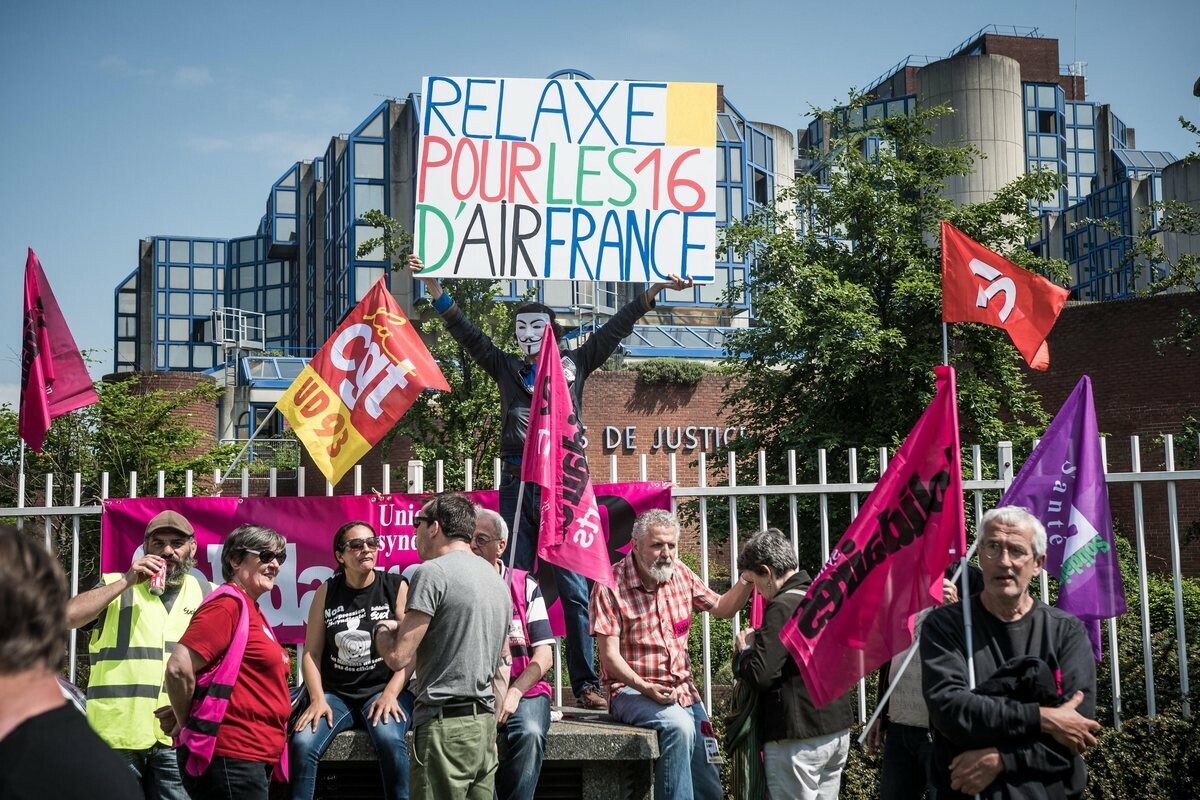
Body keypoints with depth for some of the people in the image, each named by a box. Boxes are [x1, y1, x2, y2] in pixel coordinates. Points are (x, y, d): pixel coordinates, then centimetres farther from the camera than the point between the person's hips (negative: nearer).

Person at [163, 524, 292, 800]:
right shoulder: (228, 604, -13)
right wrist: (187, 724, -8)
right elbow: (178, 668, -22)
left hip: (254, 759, 10)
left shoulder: (251, 611, 16)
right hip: (229, 757, -10)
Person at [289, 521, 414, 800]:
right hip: (335, 693, 2)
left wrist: (390, 694, -15)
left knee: (390, 740, -33)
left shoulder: (395, 587, 0)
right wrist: (318, 699, -10)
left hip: (384, 690, -2)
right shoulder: (327, 592, 6)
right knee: (301, 744, -24)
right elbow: (311, 653, 4)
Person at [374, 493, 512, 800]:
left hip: (445, 725, -8)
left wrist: (380, 629, 6)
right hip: (485, 726, 8)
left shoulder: (432, 572, -10)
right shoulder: (497, 578, 17)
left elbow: (399, 657, -13)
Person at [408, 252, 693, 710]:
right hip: (517, 484, 2)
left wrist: (656, 290, 5)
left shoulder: (574, 365, 13)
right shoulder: (507, 369, 17)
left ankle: (586, 684, -1)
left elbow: (616, 328, 11)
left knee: (574, 589, -3)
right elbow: (467, 334, 15)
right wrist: (434, 286, 9)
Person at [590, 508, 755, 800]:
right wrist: (644, 687, -28)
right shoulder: (610, 584, -13)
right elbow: (609, 653, -16)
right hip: (631, 690, -6)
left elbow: (723, 607, 17)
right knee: (679, 726, -35)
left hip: (683, 690, 6)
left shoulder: (680, 575, 4)